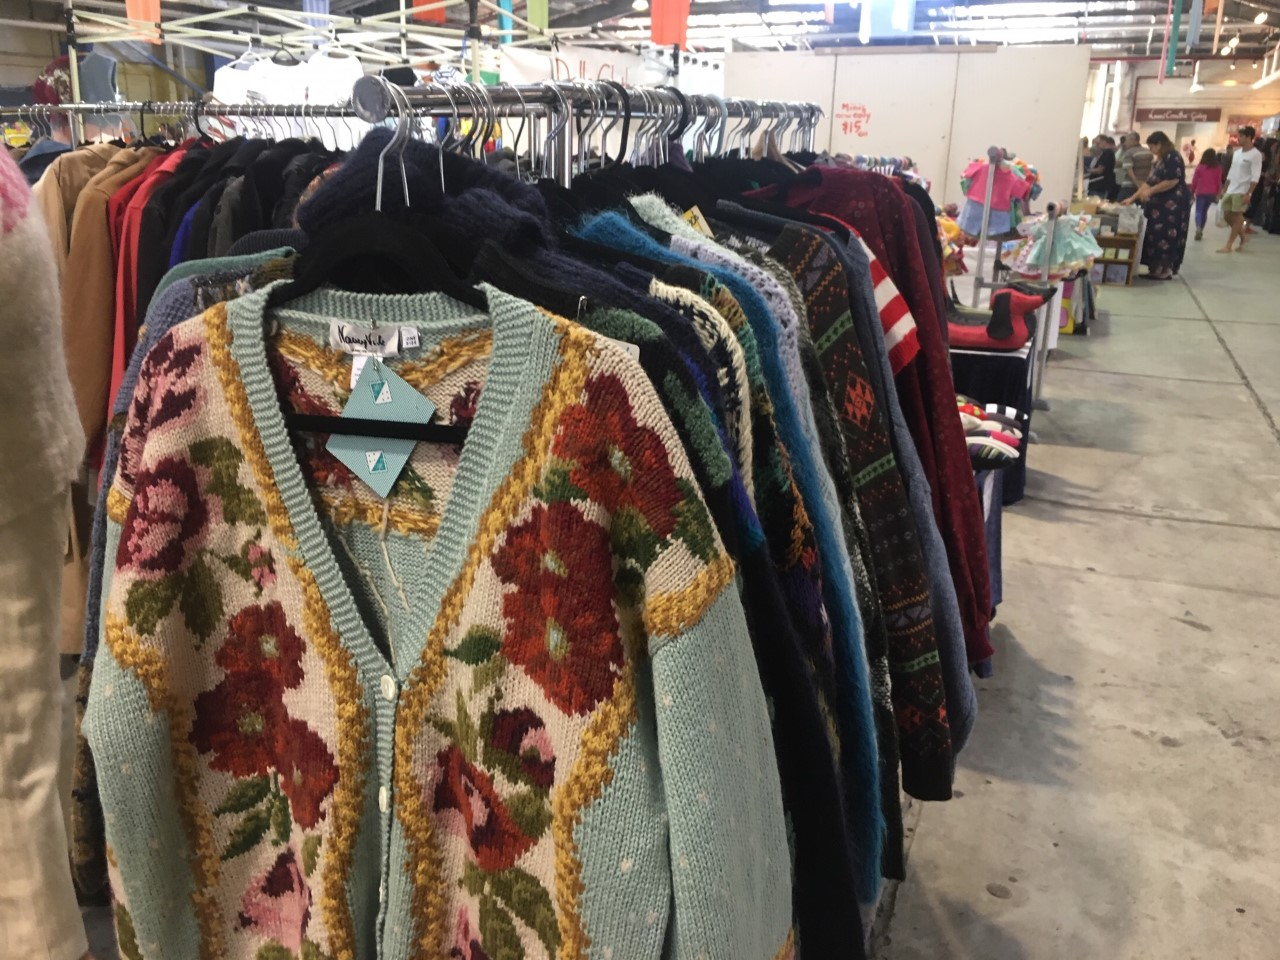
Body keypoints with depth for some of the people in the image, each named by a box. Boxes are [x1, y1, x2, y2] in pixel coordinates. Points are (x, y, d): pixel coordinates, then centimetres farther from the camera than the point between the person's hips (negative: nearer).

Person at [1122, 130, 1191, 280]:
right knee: (1156, 235, 6)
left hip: (1173, 204, -9)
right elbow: (1149, 182, 20)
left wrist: (1150, 191, -14)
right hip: (1162, 203, 9)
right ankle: (1157, 268, 9)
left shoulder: (1173, 157, -10)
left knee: (1166, 235, -8)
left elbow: (1173, 181, -19)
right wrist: (1132, 198, 15)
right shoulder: (1160, 160, 19)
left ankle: (1166, 270, -6)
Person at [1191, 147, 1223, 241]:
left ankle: (1198, 228, -27)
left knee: (1198, 211, -3)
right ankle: (1201, 230, 17)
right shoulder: (1218, 168, -1)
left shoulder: (1200, 167, -7)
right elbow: (1219, 181, 3)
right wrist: (1218, 193, 12)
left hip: (1201, 192, -3)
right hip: (1211, 193, 3)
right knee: (1205, 211, 15)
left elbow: (1194, 180, -3)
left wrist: (1192, 191, 8)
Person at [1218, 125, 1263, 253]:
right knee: (1227, 215, 9)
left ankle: (1228, 246, -2)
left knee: (1237, 217, -4)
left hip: (1242, 191, -8)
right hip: (1230, 190, 8)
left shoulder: (1255, 155, -10)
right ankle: (1242, 236, 29)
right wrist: (1224, 189, 16)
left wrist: (1248, 193, -22)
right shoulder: (1237, 152, 13)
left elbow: (1255, 177, -15)